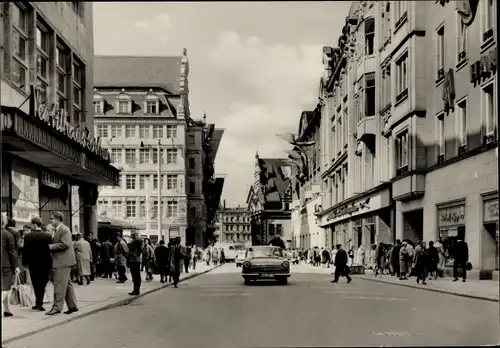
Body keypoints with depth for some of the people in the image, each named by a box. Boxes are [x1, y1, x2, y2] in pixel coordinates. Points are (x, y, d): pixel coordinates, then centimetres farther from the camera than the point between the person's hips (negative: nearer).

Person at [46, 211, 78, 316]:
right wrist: (51, 246, 9)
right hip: (61, 261, 10)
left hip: (63, 261, -10)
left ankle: (57, 307, -9)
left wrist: (51, 246, -17)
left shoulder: (64, 230, -13)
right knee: (67, 284, 12)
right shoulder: (58, 230, 18)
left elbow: (65, 244, -22)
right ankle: (72, 306, 16)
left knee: (60, 284, -9)